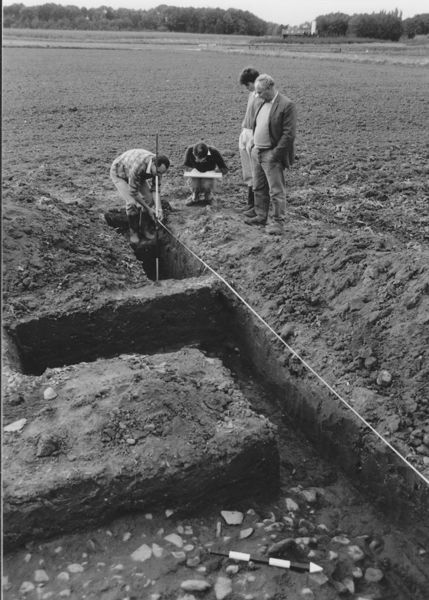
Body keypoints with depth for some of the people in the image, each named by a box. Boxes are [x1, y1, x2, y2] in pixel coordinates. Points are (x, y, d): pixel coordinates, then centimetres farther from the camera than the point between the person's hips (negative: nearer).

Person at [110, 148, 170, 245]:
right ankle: (133, 233, -4)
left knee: (149, 199, -6)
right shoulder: (138, 166, -45)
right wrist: (148, 209, -28)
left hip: (138, 175, 6)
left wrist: (159, 208, -22)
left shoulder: (157, 166, -24)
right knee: (132, 202, -22)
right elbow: (133, 192, -34)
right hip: (119, 173, -6)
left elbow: (155, 188, -11)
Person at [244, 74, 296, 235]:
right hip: (257, 152, 8)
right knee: (259, 188, 17)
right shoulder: (263, 103, 12)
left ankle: (278, 222, 5)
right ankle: (260, 216, 30)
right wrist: (254, 146, 11)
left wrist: (276, 154, -19)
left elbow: (289, 134, -17)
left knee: (276, 190, -3)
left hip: (272, 155, -8)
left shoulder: (287, 105, -13)